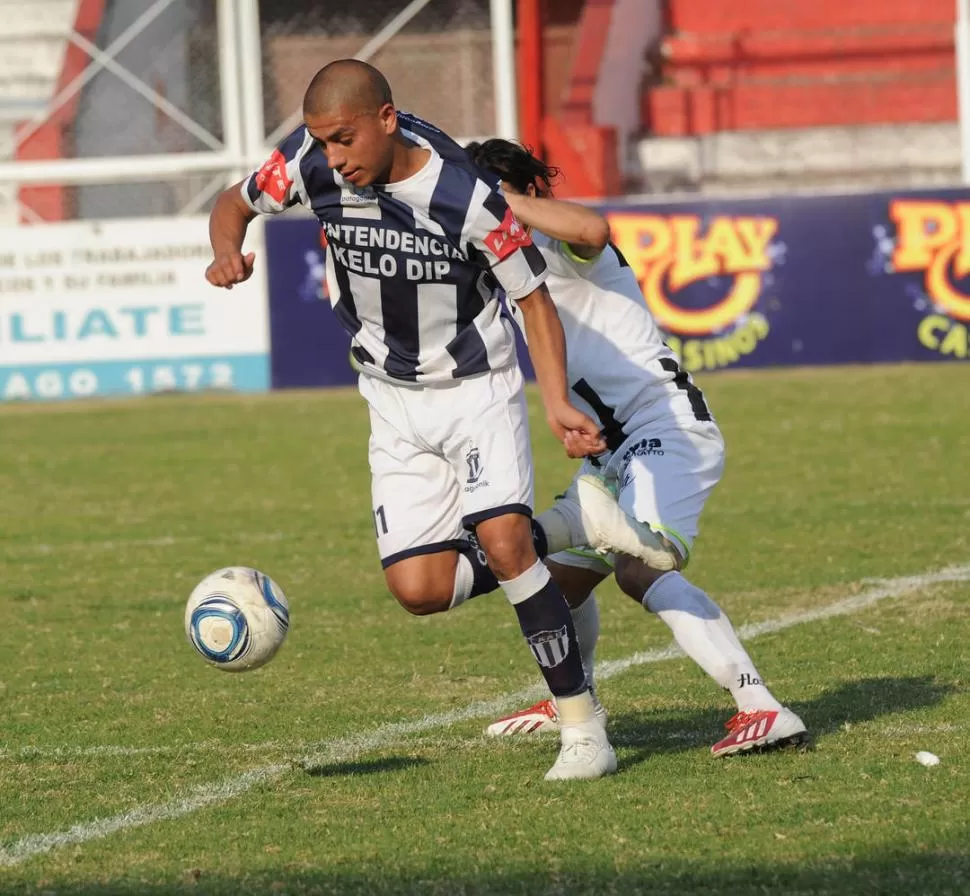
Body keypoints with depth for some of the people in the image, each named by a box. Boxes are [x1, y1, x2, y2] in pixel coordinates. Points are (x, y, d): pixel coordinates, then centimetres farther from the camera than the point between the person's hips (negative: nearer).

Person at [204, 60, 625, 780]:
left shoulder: (466, 198, -26)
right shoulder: (313, 163, -15)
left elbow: (533, 298, -12)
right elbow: (235, 204, 4)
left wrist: (558, 402, -24)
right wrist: (228, 252, -20)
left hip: (479, 389, -4)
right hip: (396, 403, 4)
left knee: (503, 541, -25)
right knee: (418, 587, -8)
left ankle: (583, 727, -15)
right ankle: (536, 552, 24)